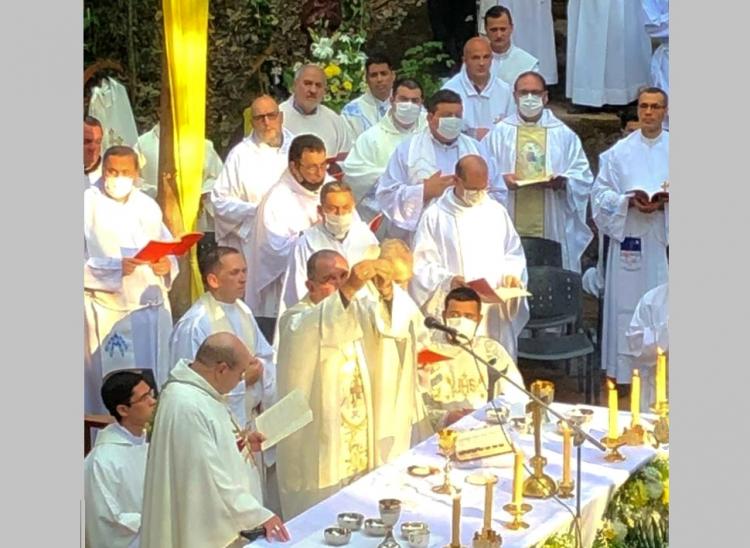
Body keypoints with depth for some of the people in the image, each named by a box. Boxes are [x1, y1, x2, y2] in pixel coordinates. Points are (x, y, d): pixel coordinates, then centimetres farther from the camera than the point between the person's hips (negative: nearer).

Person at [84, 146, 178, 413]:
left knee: (155, 385, 9)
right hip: (109, 312, -5)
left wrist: (167, 264, -8)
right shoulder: (88, 204, -4)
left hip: (153, 308, 5)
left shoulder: (147, 206, 14)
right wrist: (115, 268, -24)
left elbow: (169, 249, 15)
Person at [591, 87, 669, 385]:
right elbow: (601, 193, 4)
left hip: (665, 240, 0)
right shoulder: (620, 151, 7)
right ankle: (626, 369, 8)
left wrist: (665, 203, -14)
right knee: (627, 304, 1)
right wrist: (629, 201, -13)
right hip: (630, 238, 0)